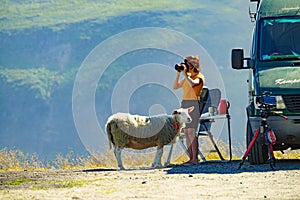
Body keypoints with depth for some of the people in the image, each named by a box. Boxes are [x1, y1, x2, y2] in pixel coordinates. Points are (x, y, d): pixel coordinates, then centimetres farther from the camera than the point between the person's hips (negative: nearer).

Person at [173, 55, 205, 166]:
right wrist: (178, 74, 6)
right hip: (184, 104, 8)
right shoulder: (187, 77, 18)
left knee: (191, 132, -14)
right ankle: (191, 158, 5)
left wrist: (185, 73, -17)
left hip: (194, 104, -8)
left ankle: (195, 159, -15)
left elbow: (192, 83, -25)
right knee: (186, 133, 3)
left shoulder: (199, 77, -4)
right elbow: (175, 86, 15)